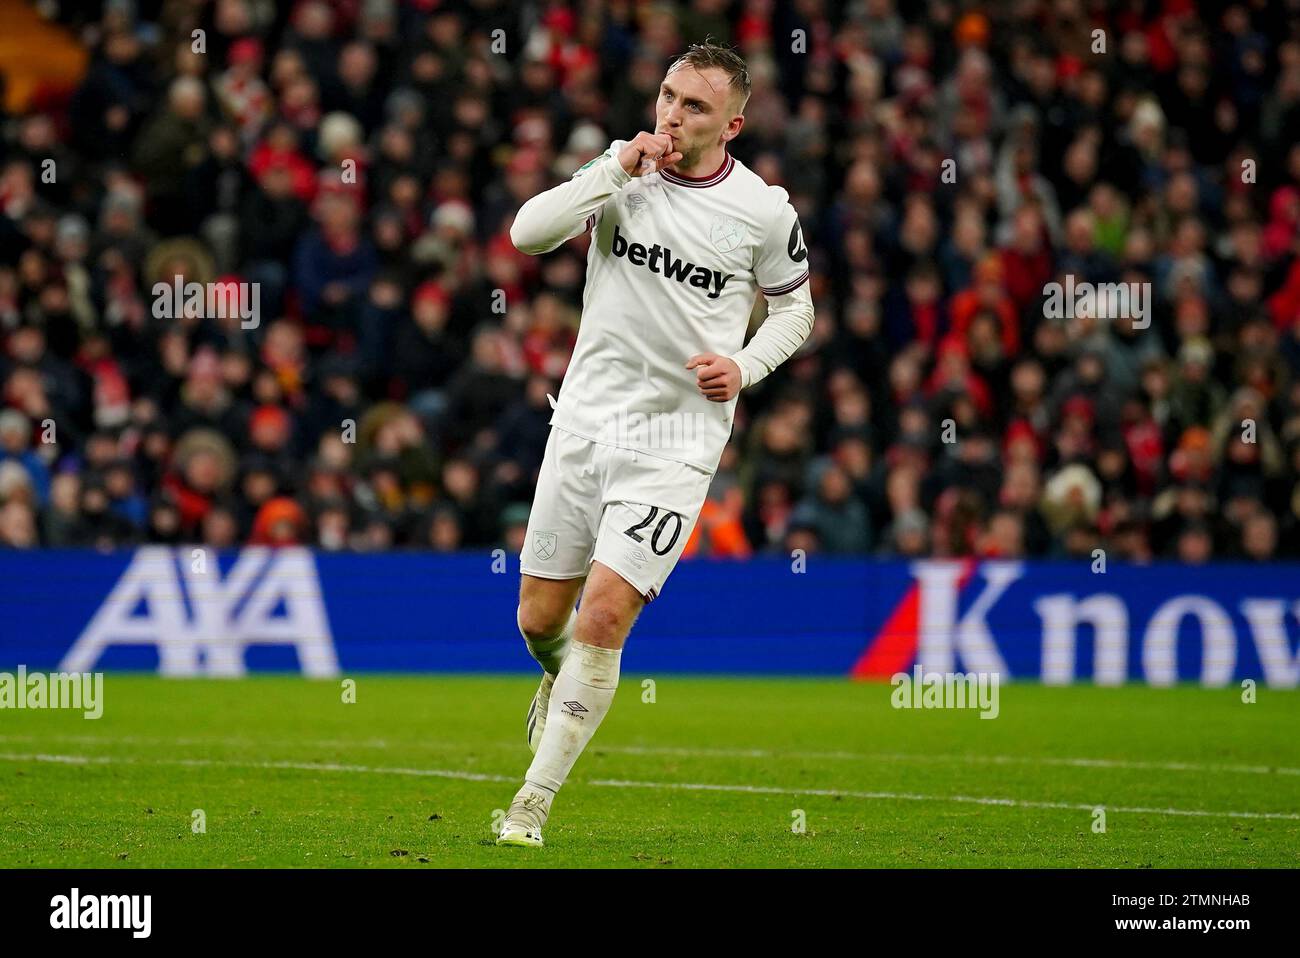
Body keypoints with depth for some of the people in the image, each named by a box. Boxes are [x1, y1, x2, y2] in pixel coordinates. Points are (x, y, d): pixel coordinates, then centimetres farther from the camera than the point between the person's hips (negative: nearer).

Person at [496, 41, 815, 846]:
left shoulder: (764, 210, -4)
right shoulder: (622, 170, 0)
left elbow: (795, 305, 11)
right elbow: (527, 233, -12)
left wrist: (746, 366, -6)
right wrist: (618, 169, -19)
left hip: (677, 441, -3)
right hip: (585, 418, 3)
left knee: (605, 615, -16)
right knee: (541, 619, 8)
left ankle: (533, 805, -8)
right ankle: (562, 681, 47)